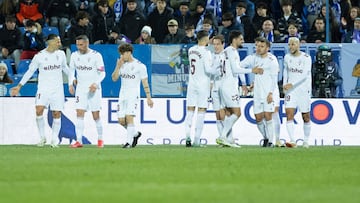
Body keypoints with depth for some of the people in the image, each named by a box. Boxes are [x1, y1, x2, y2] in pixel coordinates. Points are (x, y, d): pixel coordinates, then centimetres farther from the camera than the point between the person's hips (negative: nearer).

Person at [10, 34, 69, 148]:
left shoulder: (61, 54, 4)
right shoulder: (39, 56, -5)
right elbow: (30, 71, 2)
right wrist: (19, 86, 1)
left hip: (57, 89, 3)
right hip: (43, 89, -2)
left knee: (57, 113, -1)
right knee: (39, 110, -19)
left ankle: (54, 140, 9)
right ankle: (42, 137, -6)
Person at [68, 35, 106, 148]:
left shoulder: (96, 55, -9)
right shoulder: (74, 55, 3)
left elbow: (102, 73, -7)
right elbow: (71, 70, 16)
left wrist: (96, 84, -23)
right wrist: (71, 84, 2)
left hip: (93, 89, -3)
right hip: (80, 88, 3)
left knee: (96, 116, 2)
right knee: (79, 114, -9)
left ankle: (100, 139, 21)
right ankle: (79, 141, -13)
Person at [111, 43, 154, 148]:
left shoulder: (139, 66, -5)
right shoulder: (121, 64, 10)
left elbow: (145, 82, -3)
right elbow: (114, 78, 4)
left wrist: (148, 97, -5)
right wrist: (118, 66, -9)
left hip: (133, 95, -6)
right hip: (122, 95, 6)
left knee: (129, 117, -18)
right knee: (121, 120, 1)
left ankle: (129, 141, -14)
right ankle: (135, 134, 25)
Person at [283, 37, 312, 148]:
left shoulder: (306, 58, -11)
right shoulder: (287, 57, 4)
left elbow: (305, 75, -21)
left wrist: (292, 84, -29)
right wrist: (284, 84, 10)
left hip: (303, 90, -3)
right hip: (290, 90, 3)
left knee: (306, 117, 7)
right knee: (289, 114, -14)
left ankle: (306, 141, 24)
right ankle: (292, 141, -21)